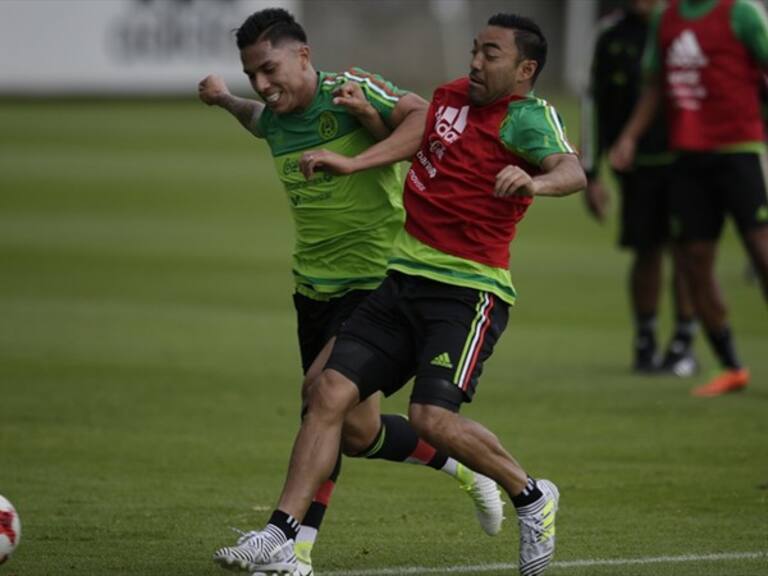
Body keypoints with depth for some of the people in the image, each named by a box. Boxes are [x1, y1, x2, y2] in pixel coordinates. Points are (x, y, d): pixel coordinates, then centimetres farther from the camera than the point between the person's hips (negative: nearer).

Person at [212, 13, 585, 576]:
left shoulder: (527, 116, -10)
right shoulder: (450, 96, 12)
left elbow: (571, 171, -27)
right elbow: (413, 130, 31)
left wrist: (535, 181, -49)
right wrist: (349, 163, 25)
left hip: (468, 291, -7)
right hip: (404, 277, 7)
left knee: (433, 417, -22)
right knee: (331, 393, -5)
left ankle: (532, 497, 4)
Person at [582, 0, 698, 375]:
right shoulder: (613, 34, 4)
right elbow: (595, 105, 9)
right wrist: (590, 175, 6)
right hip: (638, 162, 2)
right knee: (646, 253, 2)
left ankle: (684, 344, 5)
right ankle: (645, 342, 16)